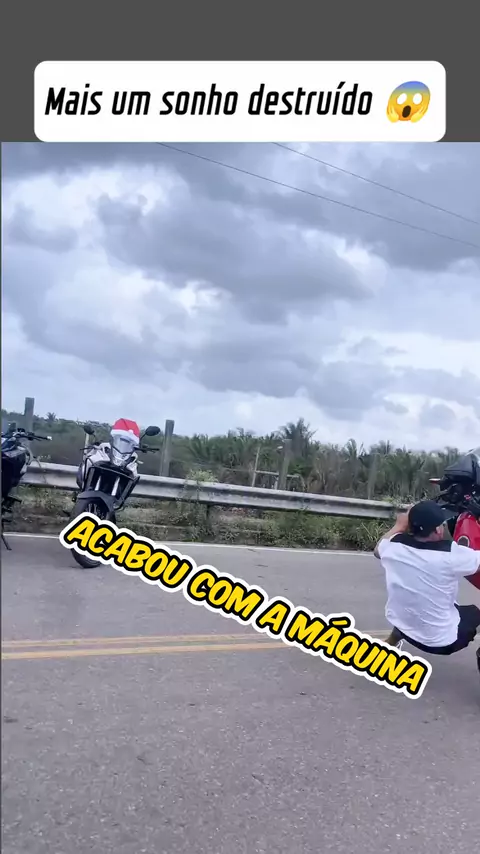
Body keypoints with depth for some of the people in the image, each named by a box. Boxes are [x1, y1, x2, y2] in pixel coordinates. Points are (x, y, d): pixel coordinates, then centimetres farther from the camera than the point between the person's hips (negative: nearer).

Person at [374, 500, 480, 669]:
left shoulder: (394, 545, -12)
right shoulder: (451, 554, -26)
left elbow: (378, 550, 12)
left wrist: (399, 525, 21)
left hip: (404, 627, 5)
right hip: (442, 641, -5)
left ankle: (390, 643, 42)